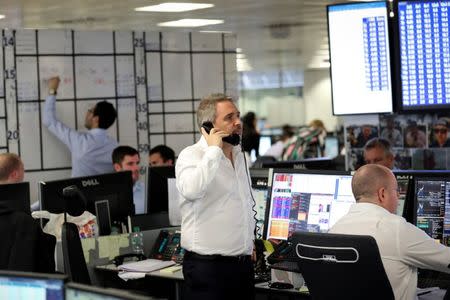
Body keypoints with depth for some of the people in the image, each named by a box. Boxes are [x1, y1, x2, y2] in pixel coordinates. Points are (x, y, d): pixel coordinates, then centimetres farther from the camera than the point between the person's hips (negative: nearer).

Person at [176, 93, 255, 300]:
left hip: (243, 264, 7)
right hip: (208, 266, -7)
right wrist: (214, 149, -21)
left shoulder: (239, 155, 15)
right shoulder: (191, 156, -10)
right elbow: (191, 190, -32)